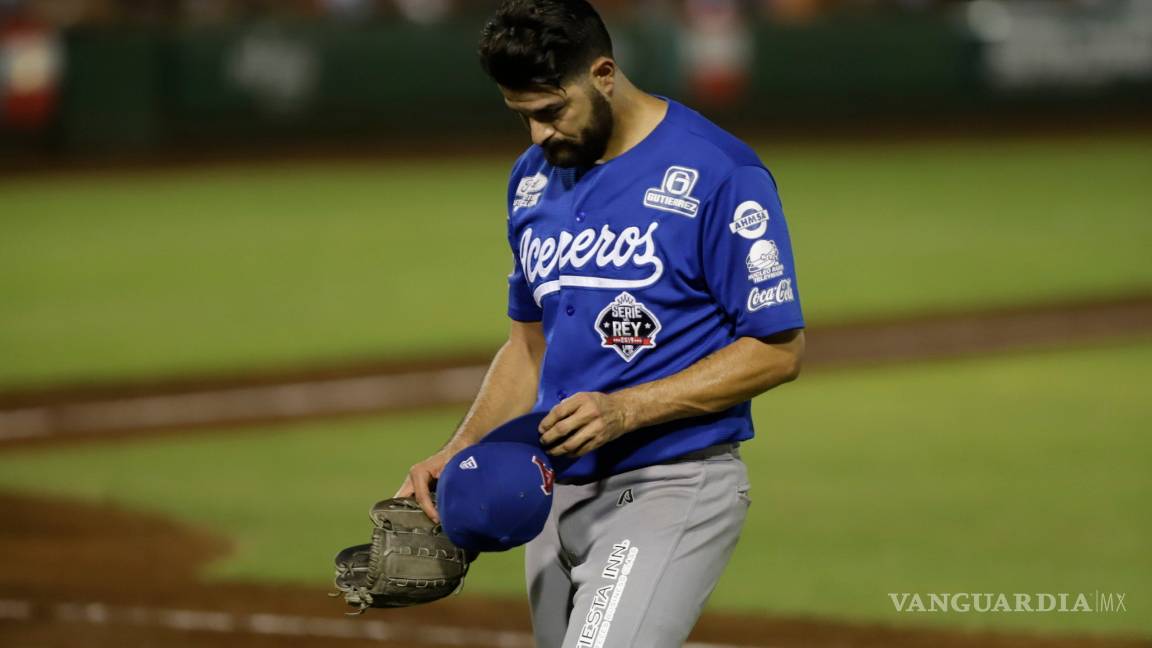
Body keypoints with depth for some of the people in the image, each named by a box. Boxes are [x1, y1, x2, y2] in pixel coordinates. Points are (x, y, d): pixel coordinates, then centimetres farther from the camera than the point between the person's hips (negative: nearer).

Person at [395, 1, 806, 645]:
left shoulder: (719, 173, -11)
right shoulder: (534, 176, 13)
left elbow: (778, 350, -11)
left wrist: (627, 410, -19)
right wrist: (460, 453, 8)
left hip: (671, 492, -8)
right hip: (560, 493, 8)